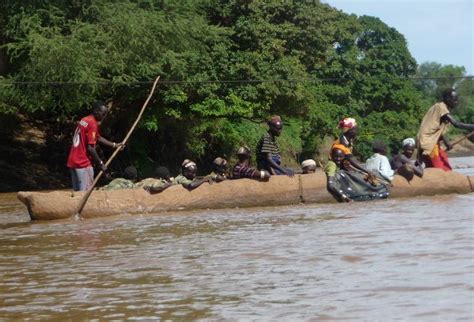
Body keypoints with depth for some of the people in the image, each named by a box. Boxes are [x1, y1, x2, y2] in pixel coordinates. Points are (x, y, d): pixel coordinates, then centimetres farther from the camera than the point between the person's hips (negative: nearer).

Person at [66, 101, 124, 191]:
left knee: (77, 191, 12)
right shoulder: (92, 124, -14)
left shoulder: (84, 120, 15)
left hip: (73, 162, 9)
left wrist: (114, 145, 28)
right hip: (83, 163, -9)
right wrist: (101, 163, -12)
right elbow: (90, 148, -19)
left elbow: (98, 138, 29)